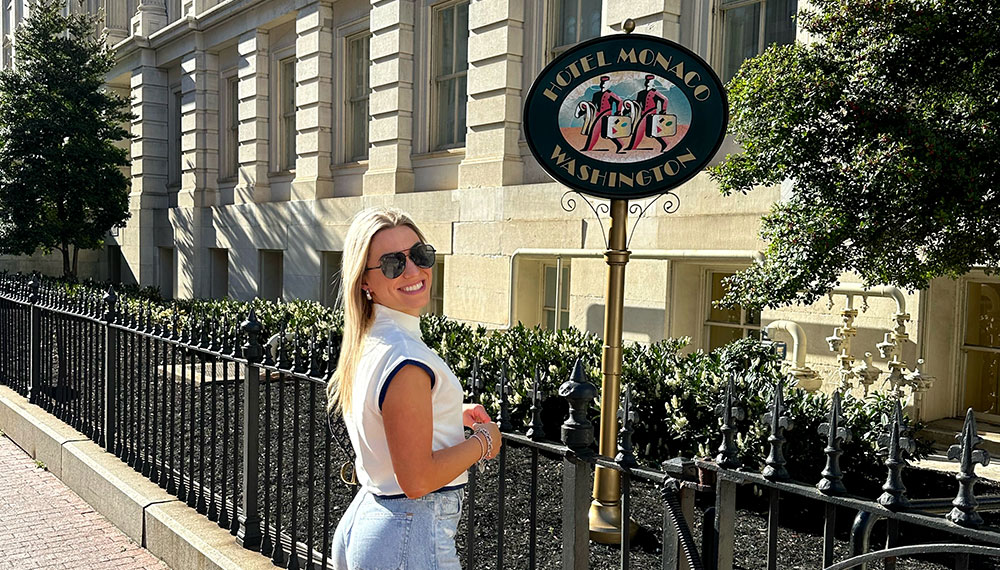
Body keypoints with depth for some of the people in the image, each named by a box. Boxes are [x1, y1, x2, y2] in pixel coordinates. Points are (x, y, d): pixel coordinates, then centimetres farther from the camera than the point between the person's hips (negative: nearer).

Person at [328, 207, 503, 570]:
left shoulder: (363, 344, 3)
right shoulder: (405, 357, -25)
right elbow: (417, 480, -24)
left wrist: (453, 416, 10)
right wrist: (483, 440, -11)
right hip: (410, 539, -9)